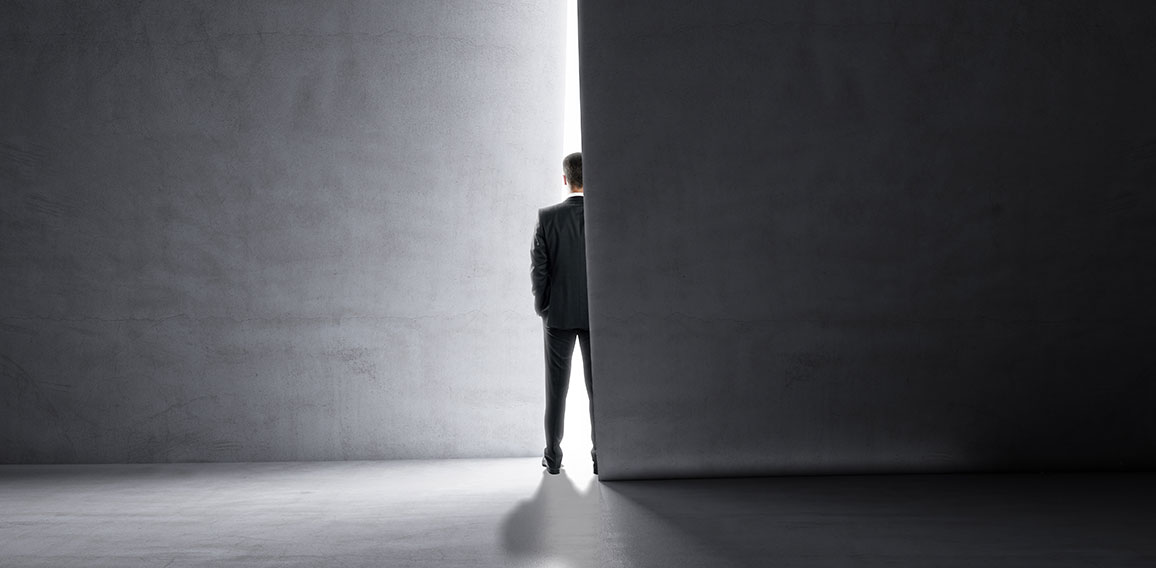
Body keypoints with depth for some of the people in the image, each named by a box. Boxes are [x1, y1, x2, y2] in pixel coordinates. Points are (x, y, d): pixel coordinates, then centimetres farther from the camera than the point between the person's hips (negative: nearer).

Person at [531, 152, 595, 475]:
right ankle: (600, 455, 10)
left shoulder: (547, 217, -7)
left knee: (557, 387, 8)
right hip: (599, 315, 0)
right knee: (598, 387, 8)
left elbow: (538, 267, -7)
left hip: (558, 315, 0)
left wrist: (543, 307, 5)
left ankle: (553, 456, 13)